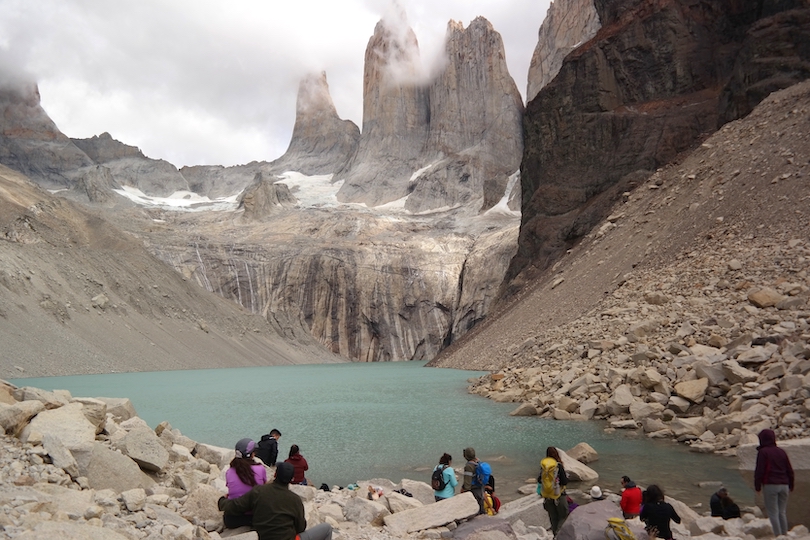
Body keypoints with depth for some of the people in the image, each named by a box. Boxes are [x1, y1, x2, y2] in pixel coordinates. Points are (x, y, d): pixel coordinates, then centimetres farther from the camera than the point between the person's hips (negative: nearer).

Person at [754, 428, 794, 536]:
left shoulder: (763, 452, -5)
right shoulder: (782, 452, 14)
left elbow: (759, 470, -9)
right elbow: (790, 470, 16)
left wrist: (757, 485, -2)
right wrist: (791, 485, 24)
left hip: (770, 485, -6)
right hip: (784, 485, 6)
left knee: (773, 512, -3)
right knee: (782, 512, 11)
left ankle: (778, 535, -9)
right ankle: (785, 534, 8)